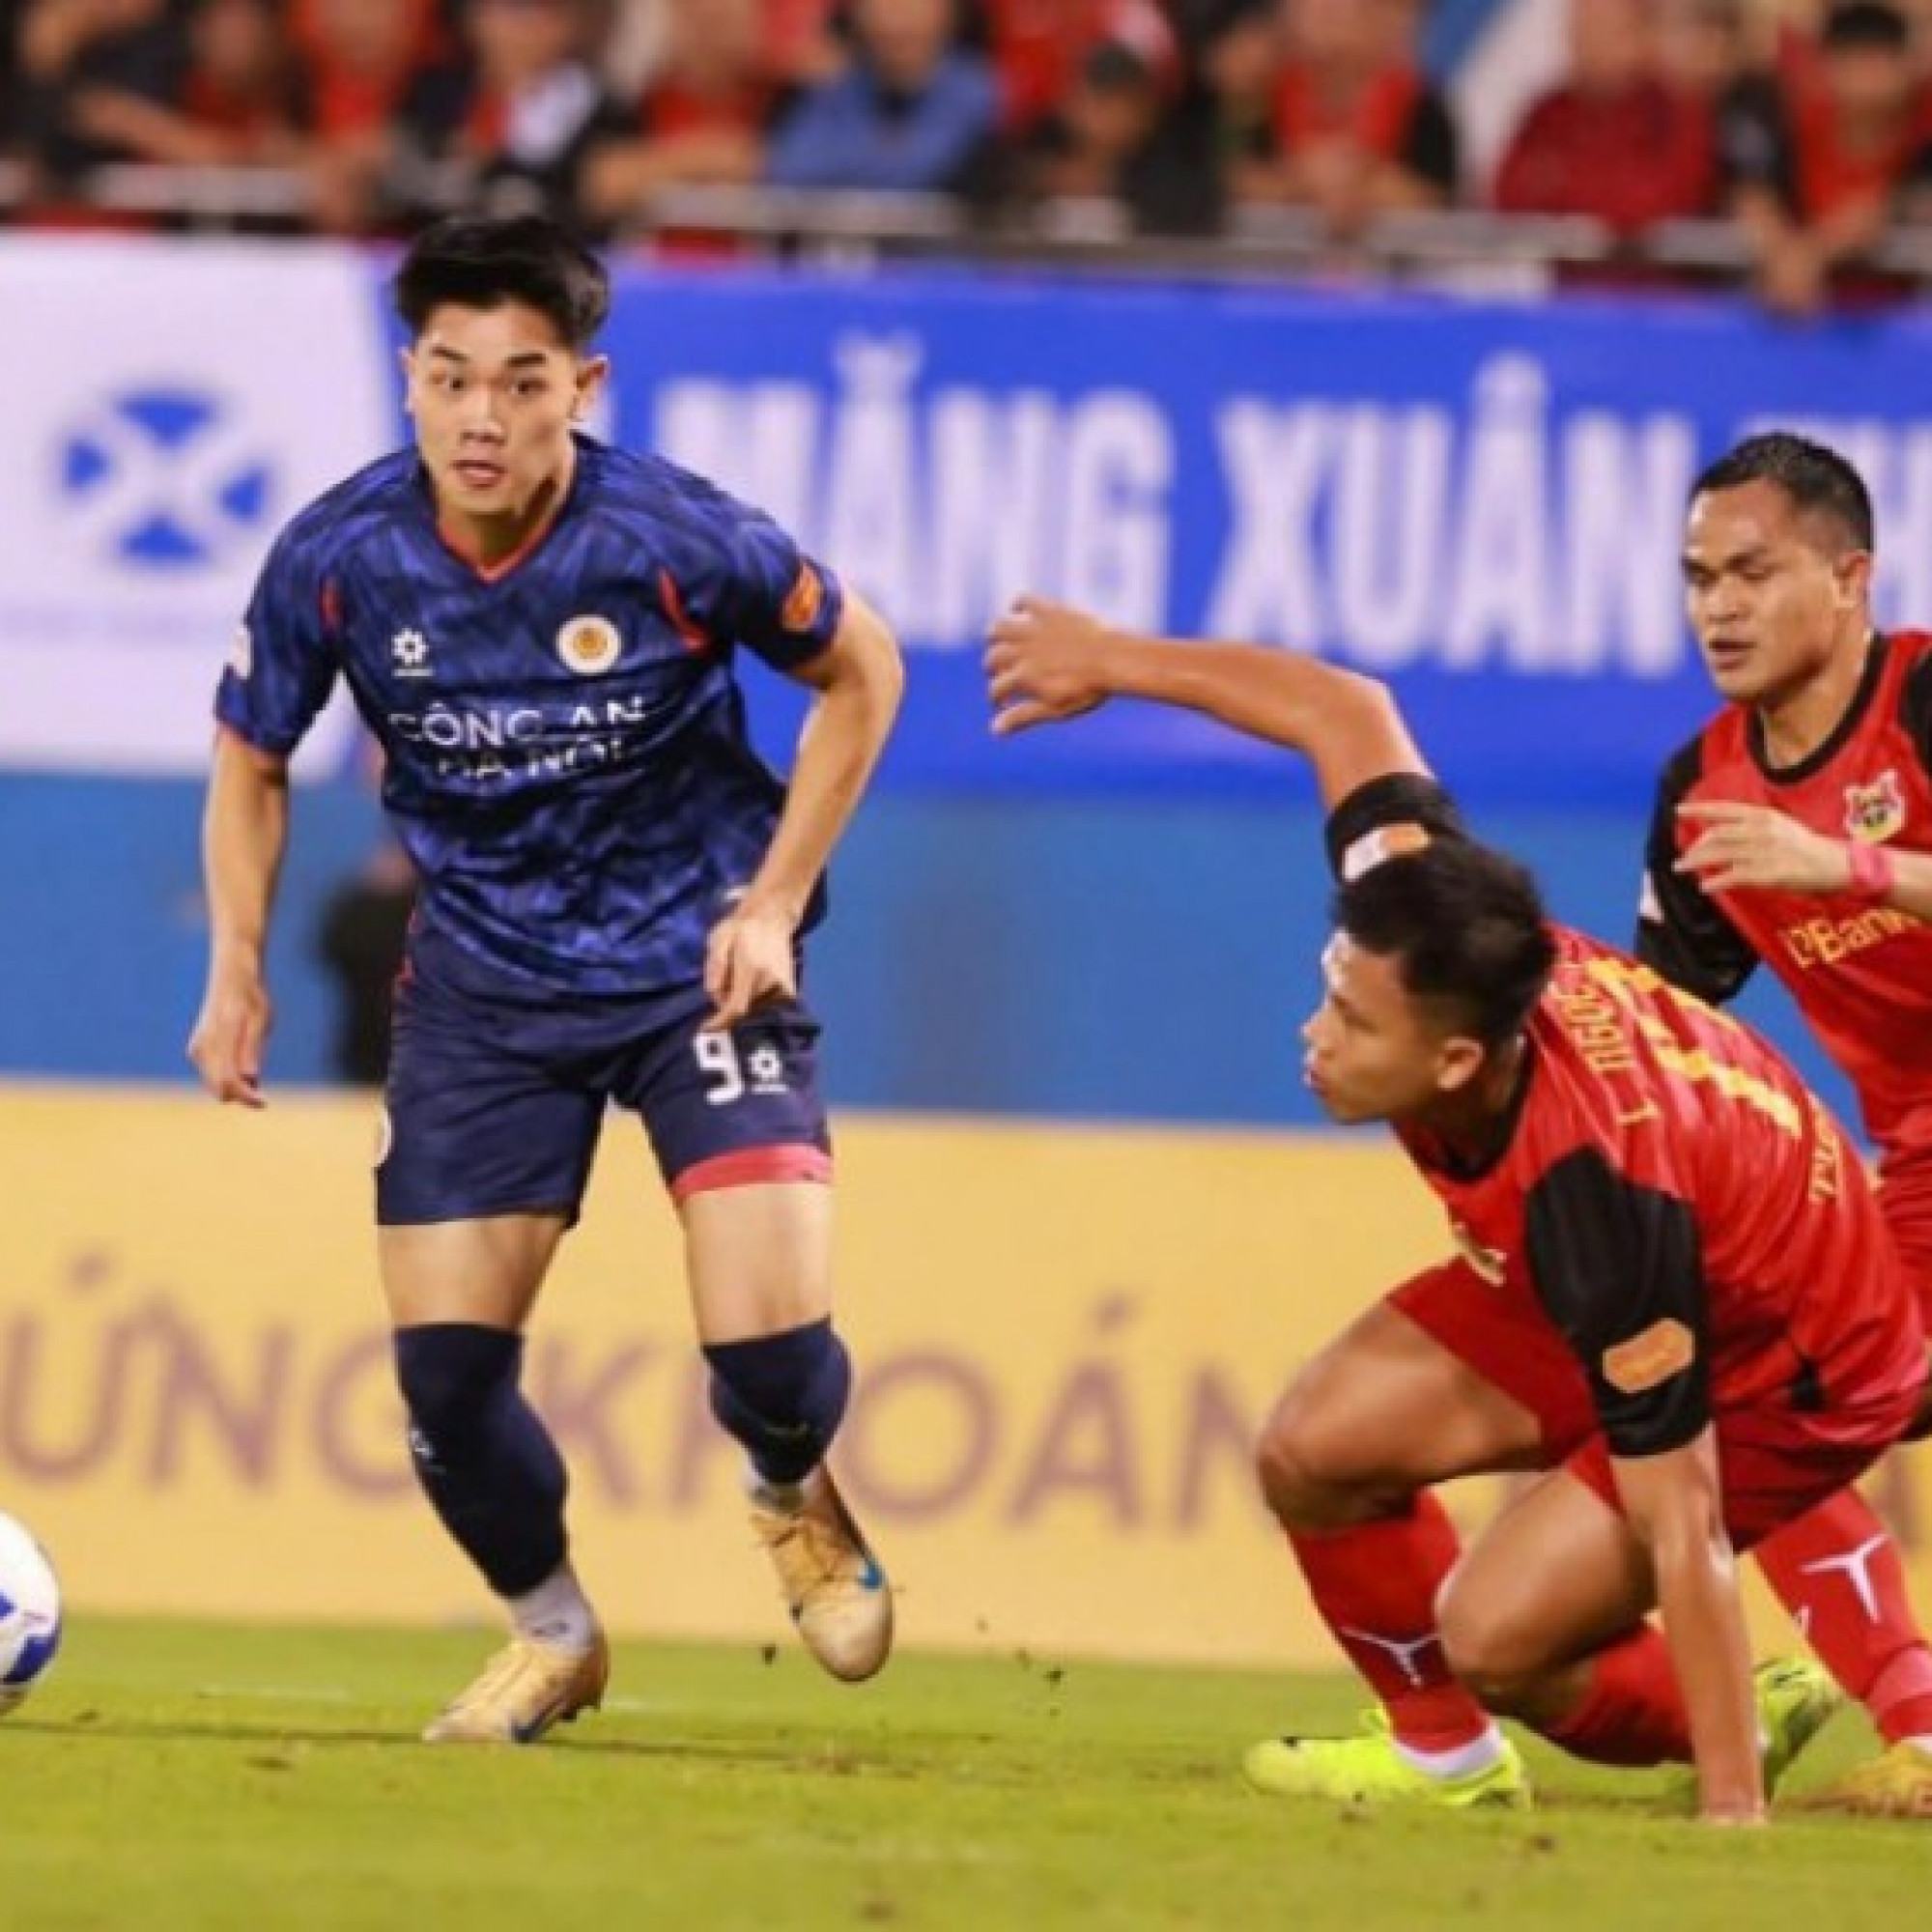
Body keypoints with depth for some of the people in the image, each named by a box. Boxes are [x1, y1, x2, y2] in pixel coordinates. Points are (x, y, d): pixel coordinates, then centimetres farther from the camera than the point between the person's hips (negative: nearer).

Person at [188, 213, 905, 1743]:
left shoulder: (680, 542, -22)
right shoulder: (335, 561, -15)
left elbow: (861, 671, -3)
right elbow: (252, 760, 4)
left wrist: (773, 903, -7)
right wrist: (238, 969, -6)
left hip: (699, 962, -2)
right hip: (484, 979, 2)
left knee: (771, 1358, -15)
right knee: (445, 1374, -4)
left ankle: (795, 1500, 25)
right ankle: (551, 1634, 27)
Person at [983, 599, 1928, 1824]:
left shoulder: (1595, 1192, -42)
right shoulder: (1437, 939, -26)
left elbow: (1681, 1536, -38)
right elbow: (1349, 714, -7)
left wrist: (1733, 1813, -35)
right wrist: (1114, 663, 4)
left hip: (1785, 1374, -8)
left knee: (1493, 1635, -19)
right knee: (1317, 1449, -3)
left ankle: (1736, 1734, 9)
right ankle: (1447, 1760, 19)